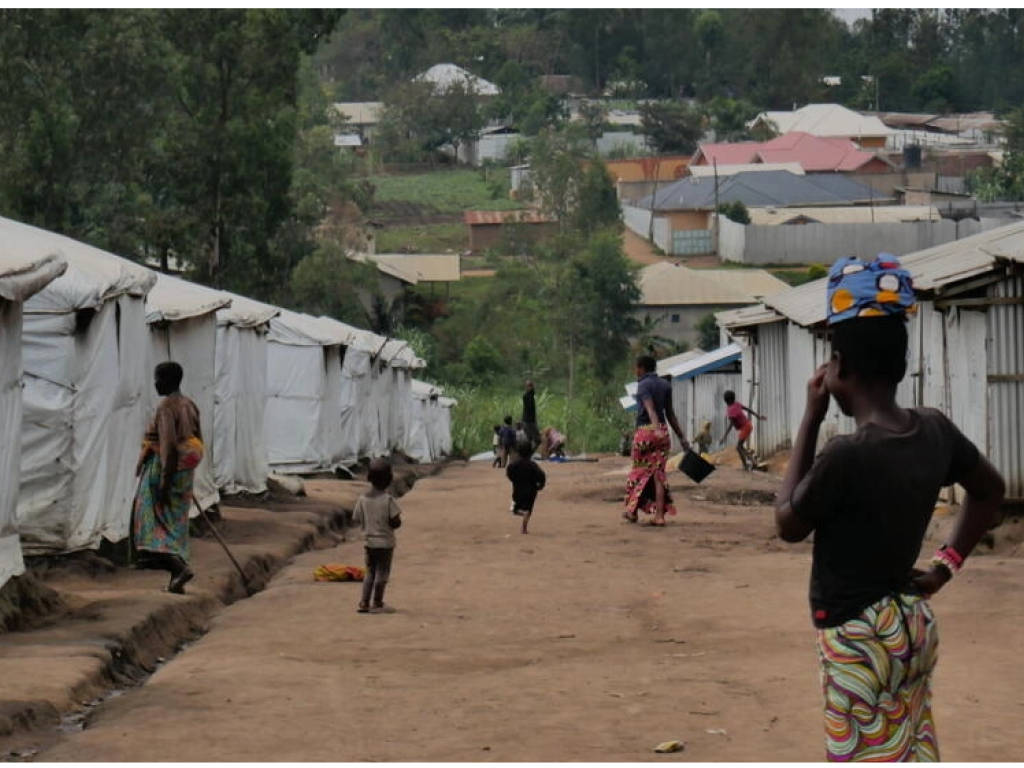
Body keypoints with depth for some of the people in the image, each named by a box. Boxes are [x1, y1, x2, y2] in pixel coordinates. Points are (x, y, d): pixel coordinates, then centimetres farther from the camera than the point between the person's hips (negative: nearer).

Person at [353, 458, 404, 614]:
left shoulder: (362, 499, -4)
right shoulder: (388, 500, -17)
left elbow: (356, 519, 1)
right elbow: (396, 522, -18)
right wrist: (396, 523, 5)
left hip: (369, 541, 5)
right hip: (385, 542, -5)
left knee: (370, 572, 16)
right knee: (382, 573, 5)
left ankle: (364, 603, 14)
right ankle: (377, 604, 9)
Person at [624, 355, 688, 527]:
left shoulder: (643, 385, -7)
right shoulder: (665, 385, 12)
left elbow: (650, 408, -23)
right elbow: (670, 413, 14)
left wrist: (656, 428, -37)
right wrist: (681, 436, 17)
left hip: (646, 430, -5)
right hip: (663, 432, 5)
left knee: (639, 471, 10)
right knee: (658, 473, 4)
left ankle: (633, 511, 20)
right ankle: (660, 515, -5)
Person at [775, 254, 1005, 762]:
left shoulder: (846, 455, -25)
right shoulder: (935, 431, -2)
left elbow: (788, 525, -7)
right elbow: (989, 489, 17)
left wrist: (810, 420, -6)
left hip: (859, 638, -8)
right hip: (913, 627, 8)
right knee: (909, 759, 17)